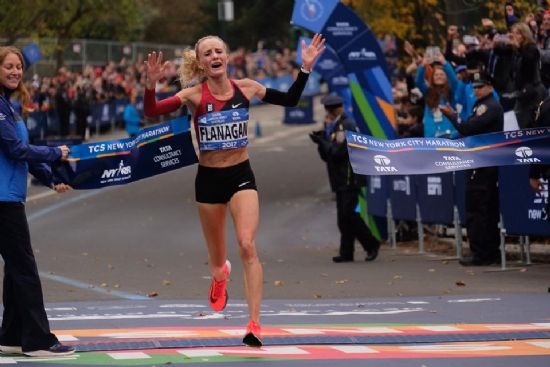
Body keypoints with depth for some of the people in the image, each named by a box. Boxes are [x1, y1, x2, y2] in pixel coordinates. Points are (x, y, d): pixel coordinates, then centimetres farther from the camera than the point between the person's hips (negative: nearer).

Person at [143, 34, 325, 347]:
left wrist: (306, 68, -3)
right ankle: (220, 275, 55)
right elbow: (151, 112, -21)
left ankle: (255, 325, -18)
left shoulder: (245, 88, -3)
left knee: (247, 246, -20)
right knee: (217, 258, 14)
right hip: (209, 179, 0)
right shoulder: (195, 95, -11)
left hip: (241, 175, 0)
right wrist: (151, 85, -39)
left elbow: (290, 100, 8)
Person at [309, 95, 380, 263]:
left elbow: (339, 151, -20)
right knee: (344, 217, 6)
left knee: (348, 215, -12)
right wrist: (321, 140, 2)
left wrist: (322, 141, -12)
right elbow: (326, 156, 18)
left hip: (350, 178, -10)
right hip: (341, 180, 10)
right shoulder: (335, 127, 19)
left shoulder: (346, 125, -11)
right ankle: (346, 252, 7)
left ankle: (371, 245, -3)